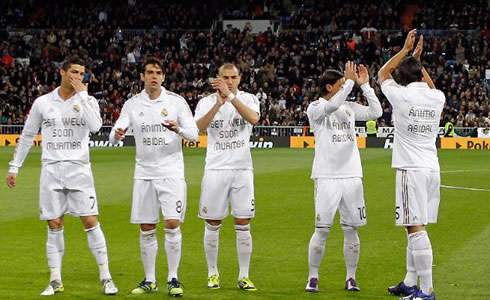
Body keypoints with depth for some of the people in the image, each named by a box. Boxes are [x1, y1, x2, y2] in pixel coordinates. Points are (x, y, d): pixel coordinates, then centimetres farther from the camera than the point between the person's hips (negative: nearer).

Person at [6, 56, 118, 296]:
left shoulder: (88, 100, 2)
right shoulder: (43, 103, 5)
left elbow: (95, 126, -18)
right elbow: (27, 136, 13)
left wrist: (82, 94, -15)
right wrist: (14, 167, 12)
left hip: (79, 169, -1)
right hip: (51, 170, 1)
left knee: (91, 222, -6)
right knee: (54, 226, 3)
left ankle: (106, 278, 1)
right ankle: (55, 281, 10)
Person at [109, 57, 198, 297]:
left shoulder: (176, 102, -1)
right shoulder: (132, 104, 4)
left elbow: (194, 134, -3)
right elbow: (114, 136, -3)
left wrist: (179, 129, -24)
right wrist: (117, 134, -27)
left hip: (171, 172, -2)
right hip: (144, 173, 2)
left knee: (172, 225, -8)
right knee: (146, 230, 5)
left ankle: (173, 279, 2)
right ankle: (149, 280, 15)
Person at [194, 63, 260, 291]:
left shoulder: (248, 99, 2)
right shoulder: (207, 102, 2)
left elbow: (253, 118, -20)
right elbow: (199, 127, -16)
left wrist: (230, 96, -25)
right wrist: (219, 103, -26)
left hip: (242, 169, 0)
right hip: (216, 169, 0)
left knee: (243, 224, 1)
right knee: (212, 224, 4)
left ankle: (244, 276, 8)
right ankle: (212, 273, 17)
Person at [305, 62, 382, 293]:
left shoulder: (349, 107, 12)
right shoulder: (315, 108, -4)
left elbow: (375, 112, 4)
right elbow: (333, 104, -23)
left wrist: (364, 85, 1)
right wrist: (351, 81, -17)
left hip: (352, 176, 5)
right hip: (327, 177, -5)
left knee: (351, 229, 7)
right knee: (322, 229, -4)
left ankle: (351, 278, 15)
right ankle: (313, 278, 7)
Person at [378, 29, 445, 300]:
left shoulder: (402, 96, -7)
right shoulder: (437, 98, 7)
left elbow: (382, 74, 13)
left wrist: (405, 50, 17)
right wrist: (417, 59, 36)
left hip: (411, 170, -7)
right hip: (432, 168, 7)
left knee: (416, 228, -9)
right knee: (414, 228, 16)